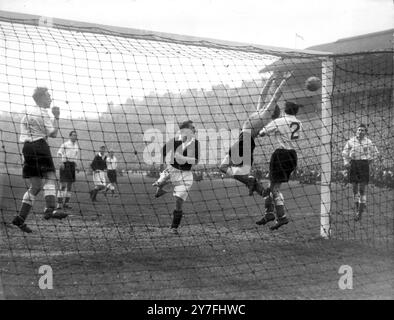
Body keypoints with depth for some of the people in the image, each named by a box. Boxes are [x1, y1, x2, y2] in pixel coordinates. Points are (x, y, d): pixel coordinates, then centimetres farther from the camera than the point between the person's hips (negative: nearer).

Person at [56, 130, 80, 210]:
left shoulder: (77, 145, 15)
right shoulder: (65, 144, -5)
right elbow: (59, 153, -8)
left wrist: (75, 165, 17)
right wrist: (62, 162, -18)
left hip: (72, 165, 7)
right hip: (65, 164, -7)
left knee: (70, 185, 6)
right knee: (63, 184, -11)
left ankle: (66, 203, 13)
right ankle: (59, 203, -10)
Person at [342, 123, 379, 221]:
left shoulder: (368, 142, 2)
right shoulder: (351, 141, 4)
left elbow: (375, 153, 16)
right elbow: (345, 152, 11)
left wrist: (369, 160, 7)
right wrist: (346, 162, -2)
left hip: (364, 164, -2)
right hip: (353, 164, 2)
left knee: (362, 188, -6)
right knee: (355, 188, 7)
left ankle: (360, 212, -1)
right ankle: (356, 207, 21)